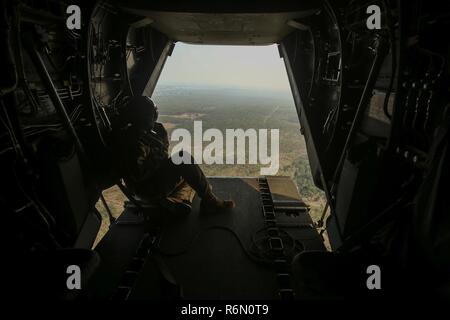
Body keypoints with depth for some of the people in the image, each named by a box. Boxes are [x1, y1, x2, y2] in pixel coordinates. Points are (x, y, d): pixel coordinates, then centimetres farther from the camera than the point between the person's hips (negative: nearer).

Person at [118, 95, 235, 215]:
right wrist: (157, 160, -20)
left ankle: (172, 201, 1)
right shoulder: (134, 142, -25)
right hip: (148, 188, -11)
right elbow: (138, 174, -31)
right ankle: (210, 201, -17)